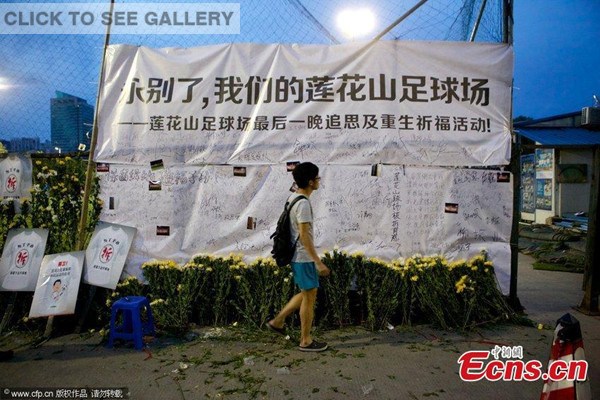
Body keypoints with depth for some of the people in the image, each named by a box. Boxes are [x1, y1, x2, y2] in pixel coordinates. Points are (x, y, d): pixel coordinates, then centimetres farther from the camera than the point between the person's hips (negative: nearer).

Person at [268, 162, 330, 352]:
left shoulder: (293, 198, 9)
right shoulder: (303, 203, -22)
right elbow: (304, 235, -25)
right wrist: (318, 262, -22)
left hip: (298, 256, 10)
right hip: (304, 258, -10)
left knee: (306, 294, 21)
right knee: (310, 297, 3)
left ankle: (278, 321, 28)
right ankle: (306, 341, 16)